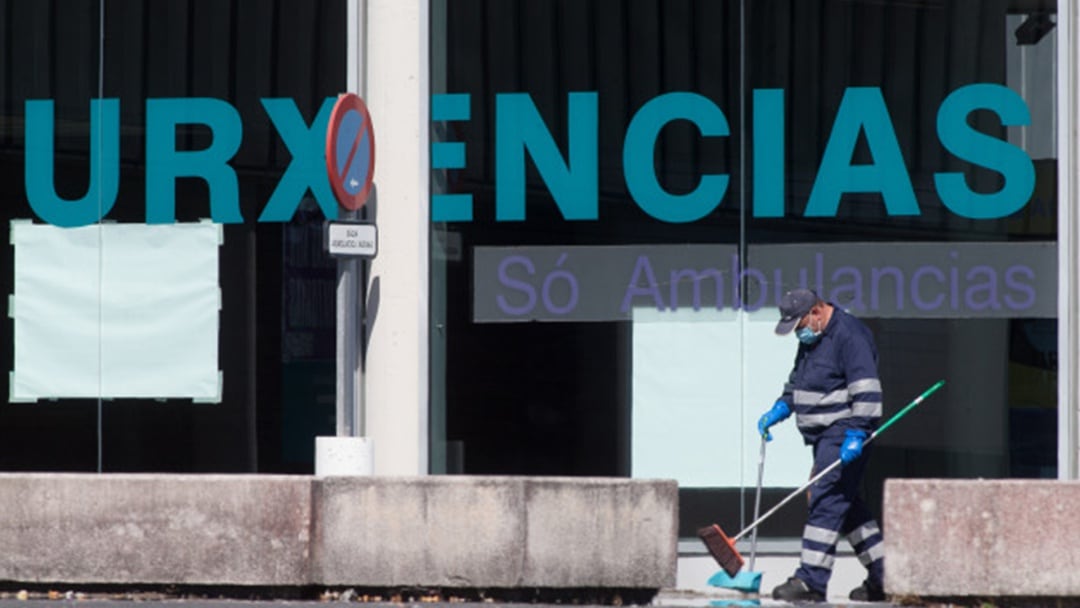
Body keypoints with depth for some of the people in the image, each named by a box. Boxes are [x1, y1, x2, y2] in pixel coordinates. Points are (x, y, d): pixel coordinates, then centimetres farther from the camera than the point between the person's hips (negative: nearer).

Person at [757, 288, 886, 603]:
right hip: (824, 436, 10)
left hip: (845, 435, -10)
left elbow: (866, 390, -21)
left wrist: (856, 434, -26)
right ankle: (881, 577, 19)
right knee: (846, 504, 12)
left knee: (826, 501, -15)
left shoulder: (849, 335, -15)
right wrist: (780, 409, 13)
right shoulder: (811, 339, 16)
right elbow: (797, 381, 29)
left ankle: (811, 580, -19)